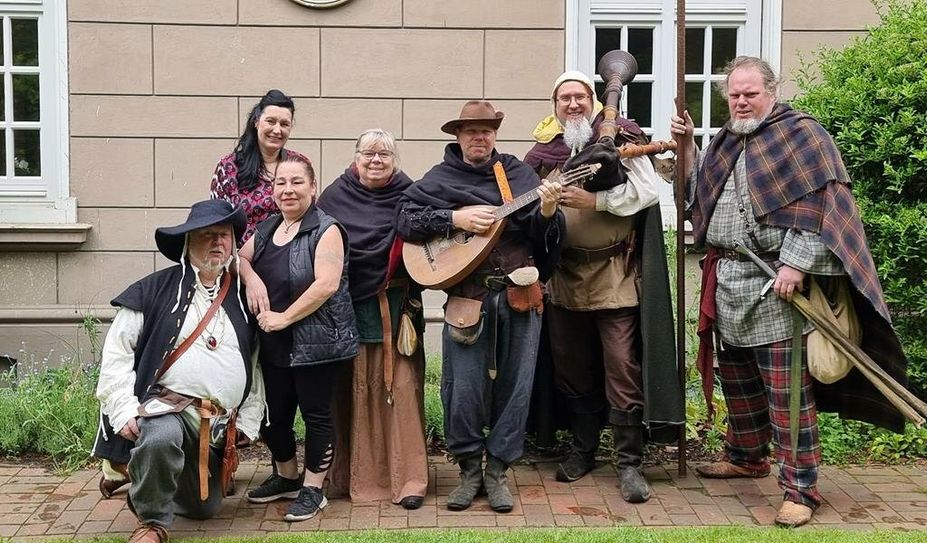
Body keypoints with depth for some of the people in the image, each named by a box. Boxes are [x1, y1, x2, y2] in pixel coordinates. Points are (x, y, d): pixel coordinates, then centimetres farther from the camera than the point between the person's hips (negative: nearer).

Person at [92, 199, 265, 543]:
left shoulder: (242, 298, 7)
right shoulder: (156, 290, -5)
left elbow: (257, 364, 13)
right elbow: (117, 350, -7)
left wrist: (248, 421, 8)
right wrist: (123, 409, -15)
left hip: (217, 426, 5)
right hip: (165, 406, -5)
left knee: (205, 508, 16)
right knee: (161, 438, -41)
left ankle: (146, 482, 46)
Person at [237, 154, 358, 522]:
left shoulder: (326, 230, -11)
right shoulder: (266, 229, 11)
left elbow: (327, 285, -21)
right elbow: (240, 258, 23)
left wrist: (284, 318, -17)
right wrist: (250, 277, -1)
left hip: (316, 342, -7)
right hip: (274, 343, 7)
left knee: (315, 414, 3)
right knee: (275, 414, 16)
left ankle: (313, 489, 16)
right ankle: (286, 477, 36)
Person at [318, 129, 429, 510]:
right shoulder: (335, 197, 6)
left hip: (395, 306, -1)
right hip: (347, 306, 1)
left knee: (400, 386, -3)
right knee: (354, 388, 6)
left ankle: (407, 477, 1)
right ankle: (356, 473, 18)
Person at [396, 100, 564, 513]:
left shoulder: (519, 174, 10)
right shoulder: (440, 178, 5)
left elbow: (545, 235, 6)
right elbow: (405, 219, -5)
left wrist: (548, 213, -16)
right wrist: (455, 218, -14)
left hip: (520, 295, 2)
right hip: (467, 298, -2)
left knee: (514, 386, 6)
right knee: (463, 389, -1)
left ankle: (497, 471, 20)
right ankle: (470, 469, 19)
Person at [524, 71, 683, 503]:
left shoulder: (619, 139, -1)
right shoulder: (543, 151, 9)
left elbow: (647, 191, -11)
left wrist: (594, 200, -16)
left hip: (615, 272, -4)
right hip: (564, 273, 4)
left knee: (623, 368, -6)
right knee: (572, 366, 12)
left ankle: (629, 462, 3)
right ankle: (583, 448, 28)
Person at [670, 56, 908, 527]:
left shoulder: (801, 134, -5)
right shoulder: (725, 142, 17)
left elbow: (821, 204, -13)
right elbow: (698, 195, 23)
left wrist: (796, 263, -20)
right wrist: (686, 146, 11)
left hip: (775, 280, -7)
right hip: (726, 280, 7)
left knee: (786, 389, -7)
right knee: (735, 375, 17)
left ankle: (800, 488, 0)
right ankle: (746, 457, 36)